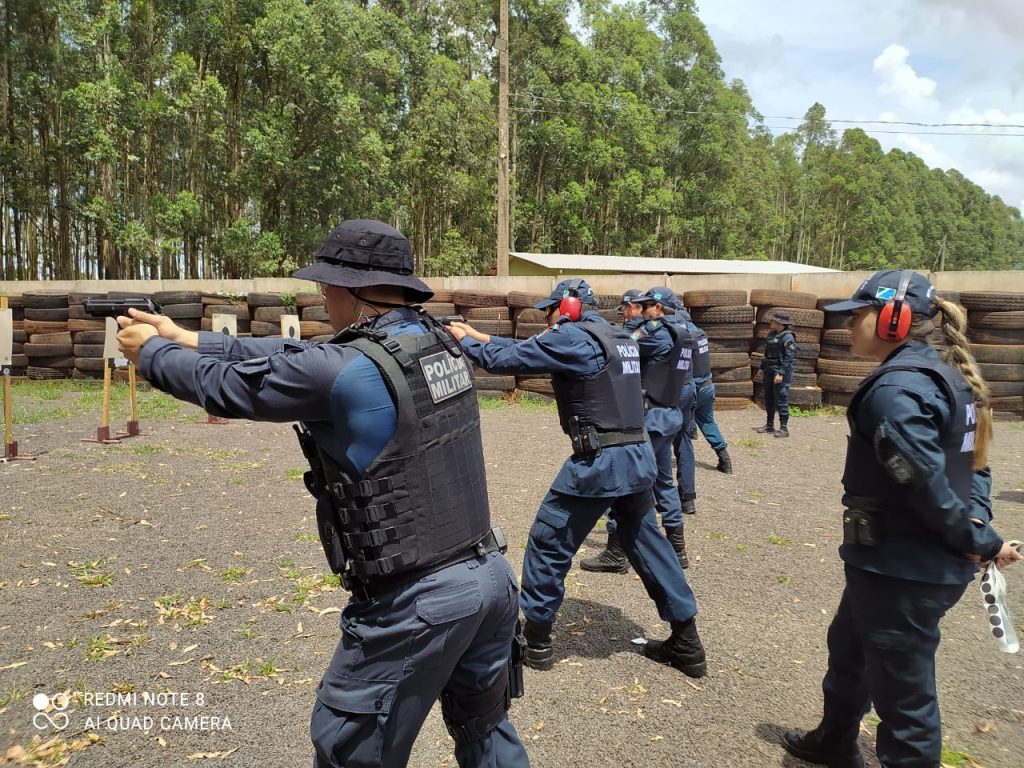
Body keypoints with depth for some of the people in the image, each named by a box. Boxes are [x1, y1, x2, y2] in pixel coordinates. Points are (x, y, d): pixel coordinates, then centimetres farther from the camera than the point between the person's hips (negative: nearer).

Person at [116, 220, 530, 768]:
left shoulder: (344, 371, -19)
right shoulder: (438, 343, 5)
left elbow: (226, 386, -4)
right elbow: (292, 356, 12)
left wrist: (151, 352, 17)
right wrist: (184, 338, 19)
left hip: (418, 602, -7)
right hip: (491, 575, 8)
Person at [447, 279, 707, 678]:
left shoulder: (572, 337, -9)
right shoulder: (619, 338, 17)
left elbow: (506, 359, -7)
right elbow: (535, 349, 21)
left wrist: (467, 341, 11)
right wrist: (483, 336, 20)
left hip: (599, 463, -8)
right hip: (639, 457, 8)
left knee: (548, 544, 8)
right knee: (646, 544, 18)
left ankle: (536, 641, 20)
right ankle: (686, 644, 26)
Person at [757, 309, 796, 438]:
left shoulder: (787, 337, -13)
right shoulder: (771, 334, 13)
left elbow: (789, 357, -18)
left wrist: (781, 373, -22)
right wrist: (762, 368, 16)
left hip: (781, 371, -9)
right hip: (769, 370, 9)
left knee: (781, 400, -6)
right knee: (768, 399, 13)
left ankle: (784, 429, -2)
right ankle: (769, 426, 23)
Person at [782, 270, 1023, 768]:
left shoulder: (896, 387, -23)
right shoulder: (945, 374, 9)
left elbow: (927, 482, -25)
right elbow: (972, 463, 11)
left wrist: (980, 541, -12)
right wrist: (977, 521, 0)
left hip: (901, 568, -11)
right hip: (930, 560, 11)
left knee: (903, 691, 7)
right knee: (848, 647, 28)